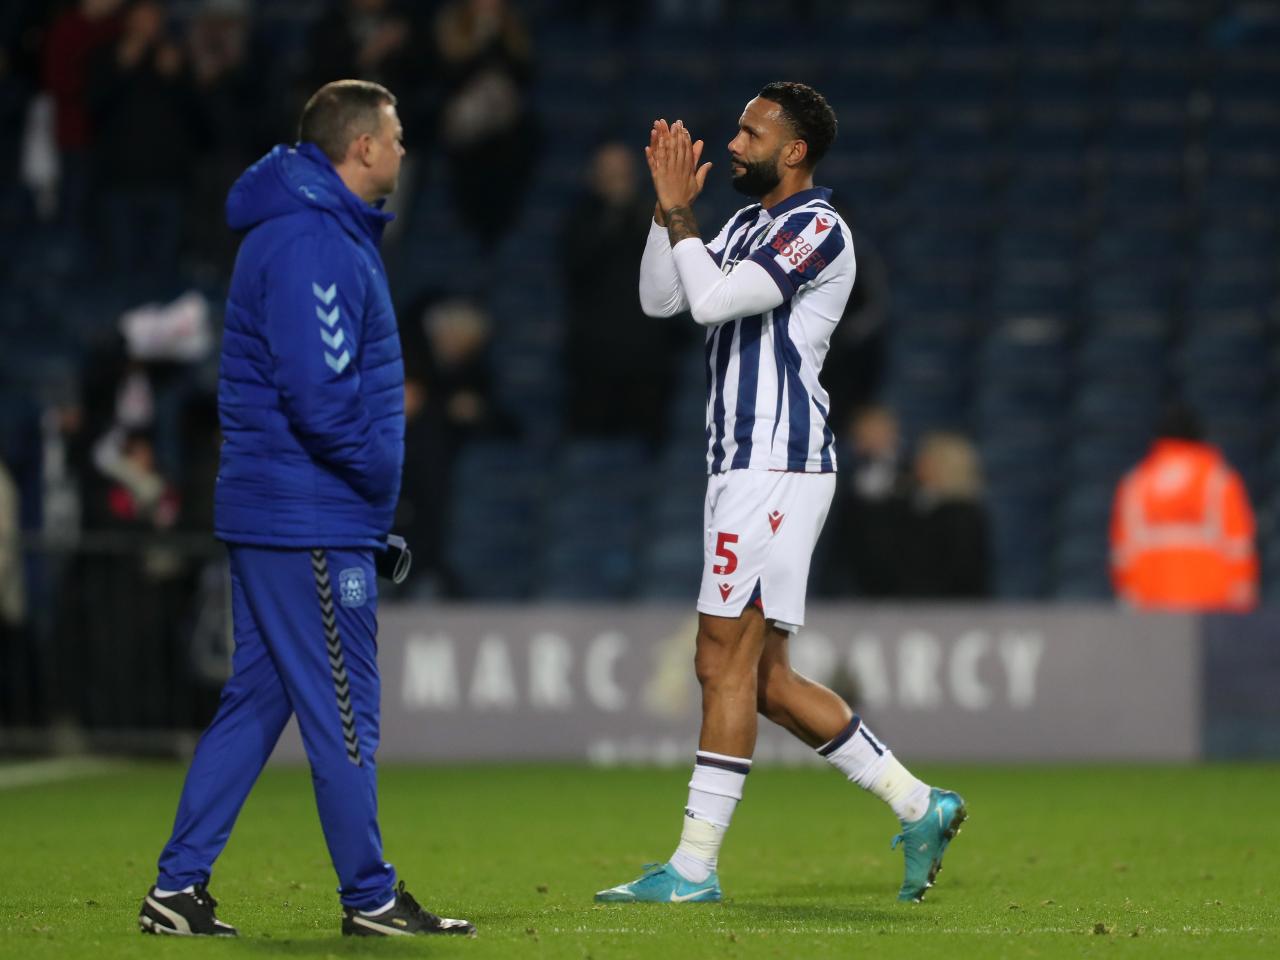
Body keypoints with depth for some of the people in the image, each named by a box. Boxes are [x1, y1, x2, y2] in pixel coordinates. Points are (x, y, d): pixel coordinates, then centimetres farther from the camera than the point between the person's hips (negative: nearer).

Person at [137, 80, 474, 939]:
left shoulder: (332, 231, 17)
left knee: (256, 700, 11)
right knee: (342, 714, -2)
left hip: (271, 513, 10)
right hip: (311, 522, -10)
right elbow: (319, 393, -25)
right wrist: (378, 476, -11)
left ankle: (179, 889, 12)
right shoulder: (310, 242, -17)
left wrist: (375, 502, 13)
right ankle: (371, 899, 6)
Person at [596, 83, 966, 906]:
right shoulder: (747, 226, 19)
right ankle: (919, 805, 14)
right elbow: (661, 299, 16)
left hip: (775, 469, -10)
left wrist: (679, 213, -10)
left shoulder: (816, 228, -11)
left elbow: (714, 299, -21)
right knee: (764, 676, 10)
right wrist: (669, 209, 6)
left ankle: (695, 866, -7)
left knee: (727, 661, -9)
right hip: (745, 468, 10)